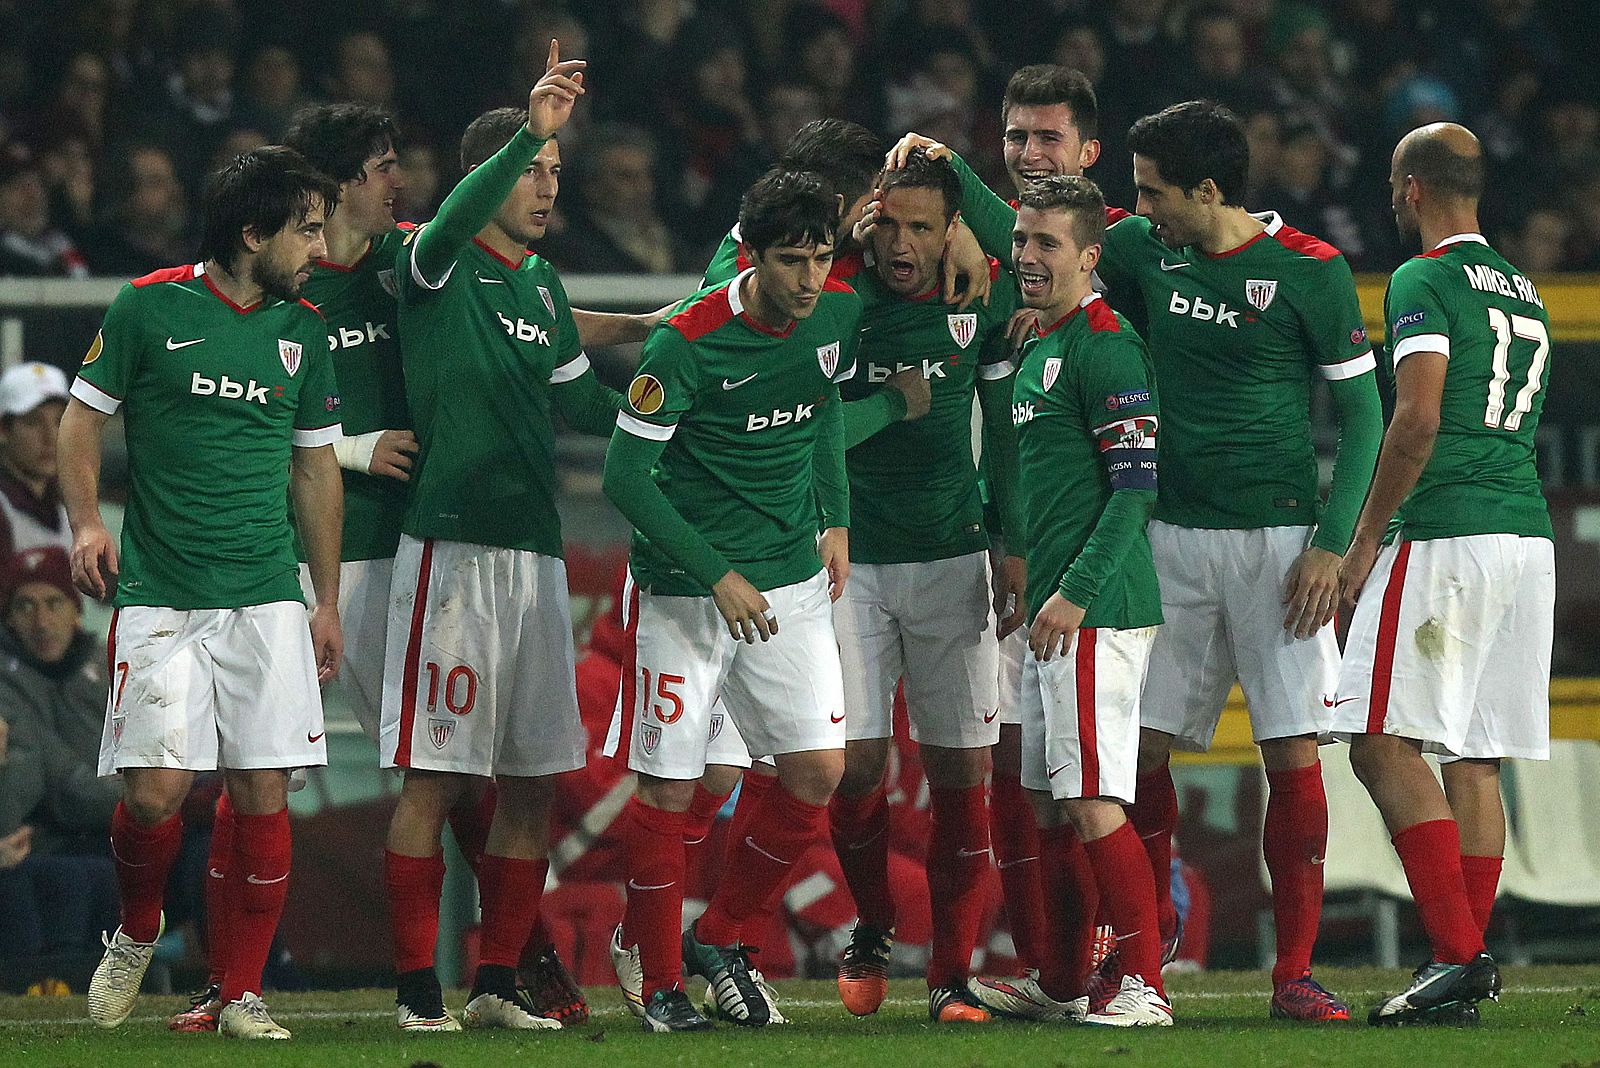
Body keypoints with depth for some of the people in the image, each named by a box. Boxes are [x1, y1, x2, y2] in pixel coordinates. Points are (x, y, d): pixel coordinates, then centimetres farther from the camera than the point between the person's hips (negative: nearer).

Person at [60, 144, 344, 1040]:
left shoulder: (303, 330, 9)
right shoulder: (150, 308, -2)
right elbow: (84, 416, 7)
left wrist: (329, 604, 17)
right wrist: (87, 522, -9)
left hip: (267, 597, 3)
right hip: (161, 594, -3)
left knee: (264, 793, -4)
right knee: (157, 788, -11)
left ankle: (243, 995, 4)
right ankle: (137, 933, 19)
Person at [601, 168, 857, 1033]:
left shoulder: (838, 313, -3)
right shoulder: (686, 344, -20)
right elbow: (625, 475, -16)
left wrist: (835, 516, 10)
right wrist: (717, 576, -18)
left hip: (792, 581, 5)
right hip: (684, 590, -5)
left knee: (817, 770, -3)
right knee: (667, 789, -2)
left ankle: (719, 939, 17)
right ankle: (656, 975, 17)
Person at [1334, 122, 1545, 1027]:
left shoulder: (1426, 282, -6)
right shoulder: (1524, 292, 21)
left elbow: (1418, 421, -16)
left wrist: (1364, 540, -9)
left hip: (1446, 537, -8)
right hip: (1530, 532, 8)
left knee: (1386, 745, -9)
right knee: (1475, 757, 9)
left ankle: (1458, 954, -19)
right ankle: (1468, 968, 7)